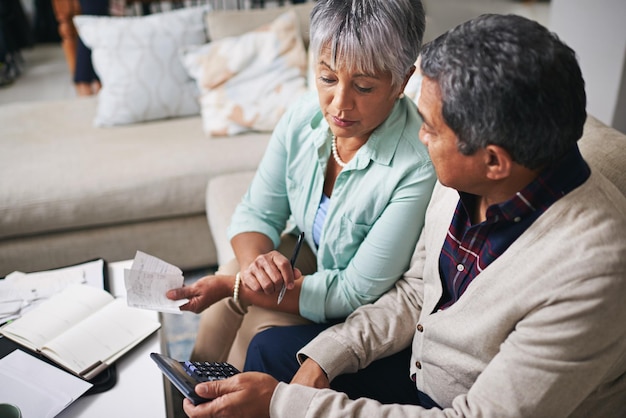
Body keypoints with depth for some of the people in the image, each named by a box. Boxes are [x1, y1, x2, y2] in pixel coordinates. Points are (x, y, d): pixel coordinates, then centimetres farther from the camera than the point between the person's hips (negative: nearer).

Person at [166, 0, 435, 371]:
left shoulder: (419, 166, -33)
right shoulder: (303, 117, -15)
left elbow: (357, 293, -28)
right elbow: (256, 213, -6)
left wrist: (234, 287, -30)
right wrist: (253, 261, -30)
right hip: (308, 250, 5)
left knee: (261, 323, -21)